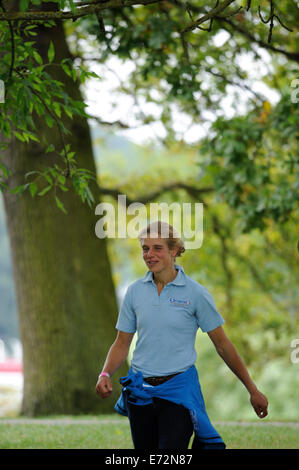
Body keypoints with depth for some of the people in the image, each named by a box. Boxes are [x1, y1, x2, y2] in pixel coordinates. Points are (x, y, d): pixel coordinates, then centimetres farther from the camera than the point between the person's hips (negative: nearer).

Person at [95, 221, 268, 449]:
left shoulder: (195, 293, -5)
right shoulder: (135, 291, 5)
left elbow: (223, 344, 2)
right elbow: (122, 344, 11)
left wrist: (252, 389, 4)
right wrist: (105, 374, -8)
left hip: (179, 390, -4)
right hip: (140, 392, 4)